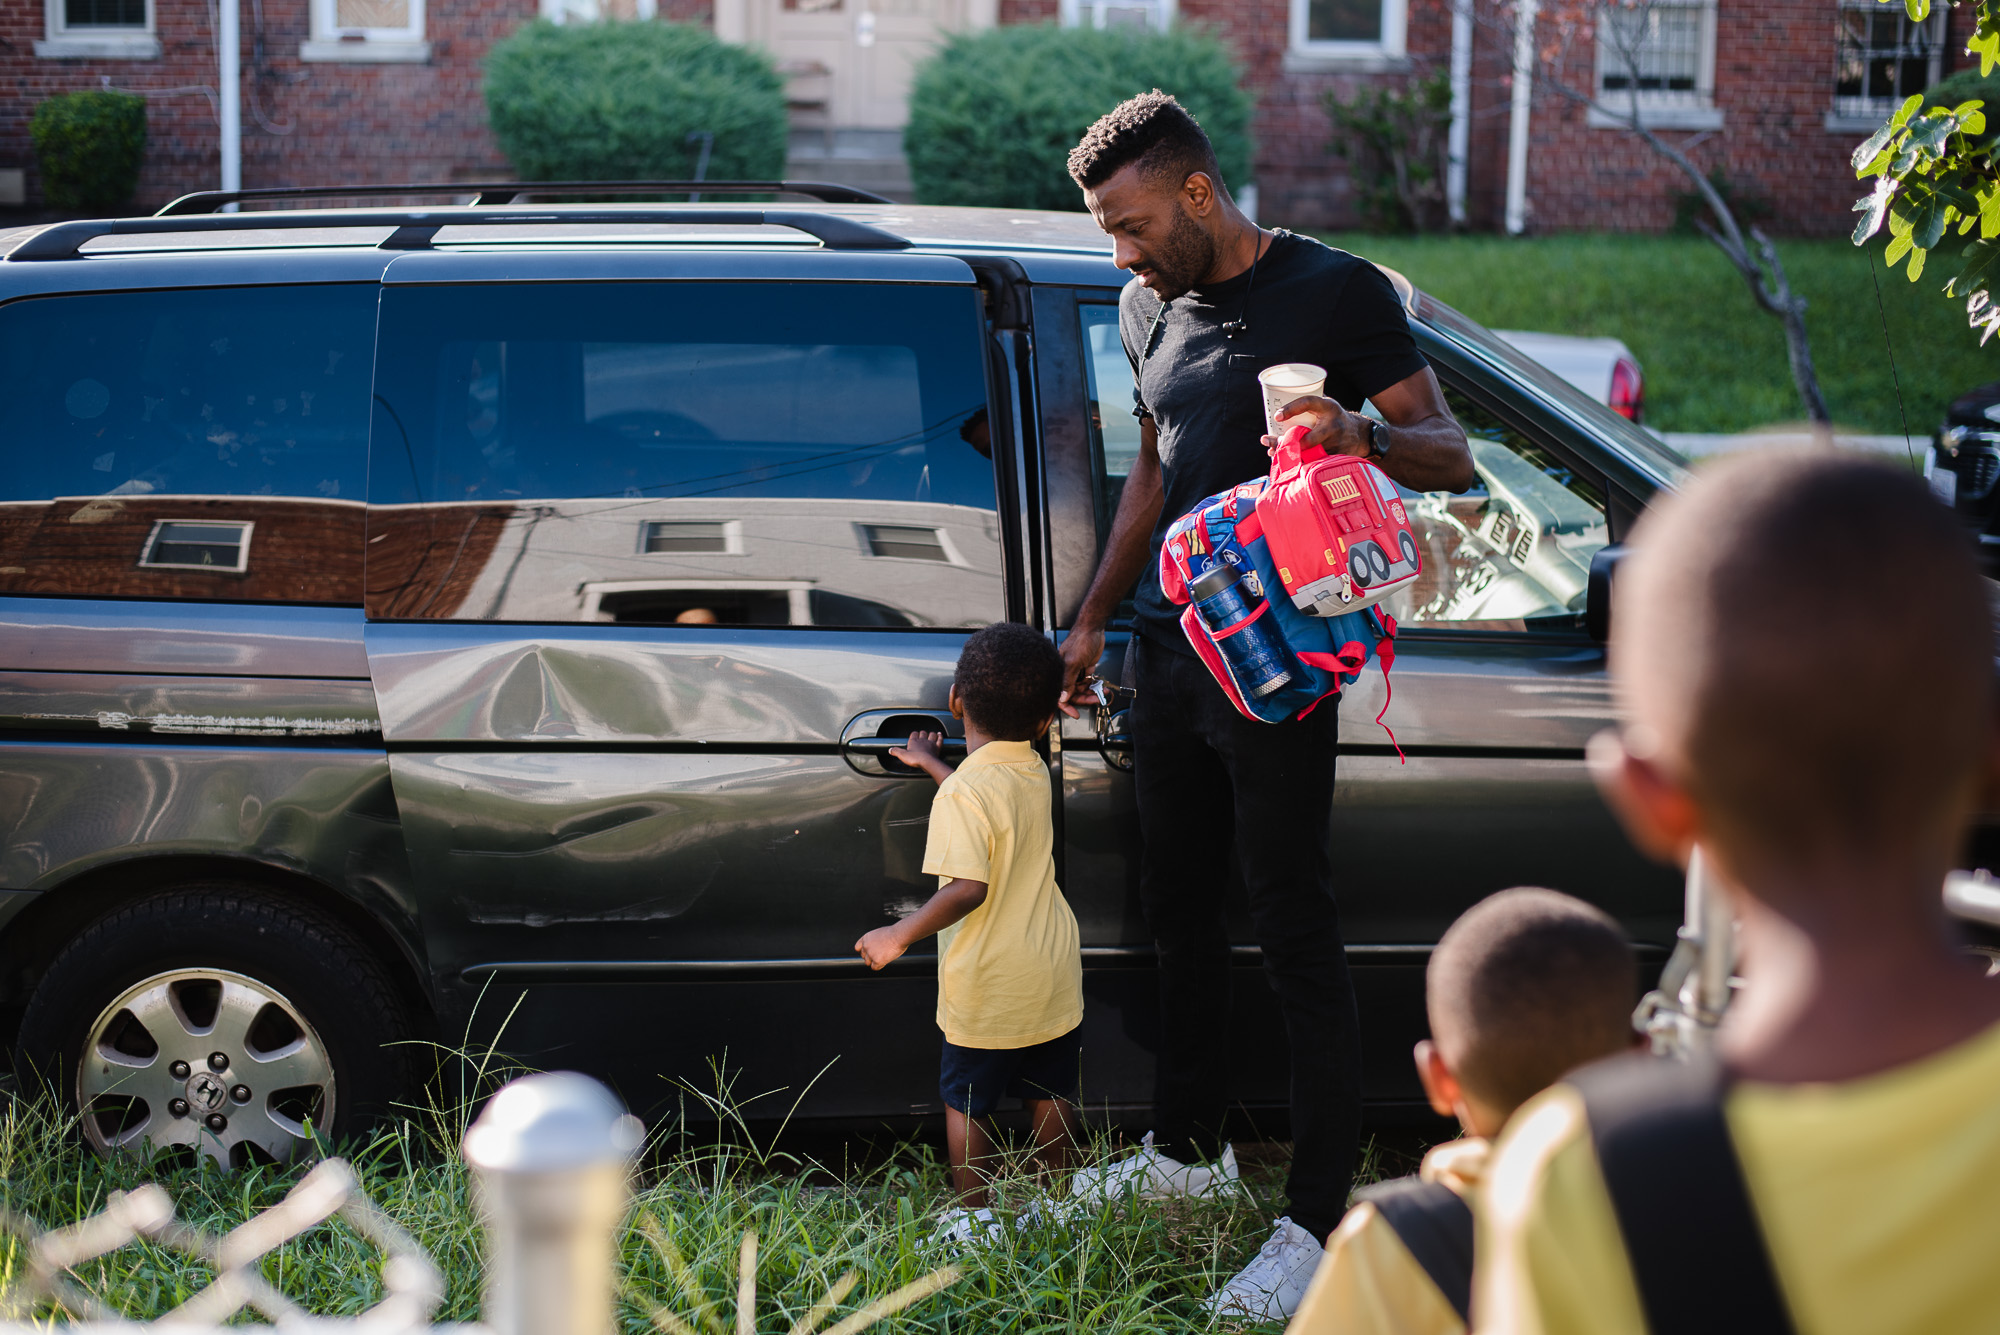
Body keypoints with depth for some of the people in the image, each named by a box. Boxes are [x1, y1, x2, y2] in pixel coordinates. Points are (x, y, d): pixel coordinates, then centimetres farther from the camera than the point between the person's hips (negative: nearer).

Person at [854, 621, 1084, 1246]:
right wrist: (932, 766, 33)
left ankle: (976, 1217, 17)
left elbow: (968, 888, -29)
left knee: (966, 1101, 11)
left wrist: (901, 934, -20)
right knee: (1050, 1093, 18)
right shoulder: (1034, 773, 1)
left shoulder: (960, 793, -22)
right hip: (1053, 973, 6)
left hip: (988, 989, -6)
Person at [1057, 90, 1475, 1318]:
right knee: (1180, 909, 18)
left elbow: (1453, 459, -9)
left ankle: (1320, 1220, -1)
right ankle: (1191, 1148, 35)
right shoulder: (1150, 310, 12)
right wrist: (1095, 619, 23)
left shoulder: (1335, 292, -9)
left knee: (1297, 933, -6)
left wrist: (1361, 431, -30)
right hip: (1169, 651, 8)